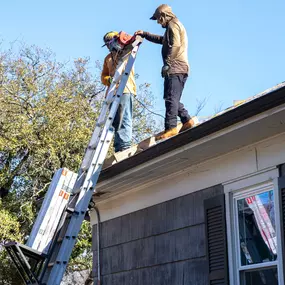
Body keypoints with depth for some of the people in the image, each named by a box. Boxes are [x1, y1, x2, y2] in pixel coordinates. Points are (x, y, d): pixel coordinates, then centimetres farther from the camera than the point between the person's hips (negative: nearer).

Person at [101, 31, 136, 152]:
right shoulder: (108, 58, 26)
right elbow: (103, 76, 21)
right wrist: (109, 79, 1)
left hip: (125, 89, -7)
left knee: (125, 119, -15)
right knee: (116, 121, 4)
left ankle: (125, 145, -21)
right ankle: (118, 147, 3)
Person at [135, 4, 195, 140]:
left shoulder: (173, 24, -2)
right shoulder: (174, 26, 30)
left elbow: (175, 45, -17)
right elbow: (161, 39, 45)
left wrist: (167, 63, -22)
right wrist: (144, 34, 44)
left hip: (175, 68, -10)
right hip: (179, 68, 10)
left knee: (171, 98, -16)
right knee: (174, 99, 12)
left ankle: (171, 128, -23)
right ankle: (187, 120, 7)